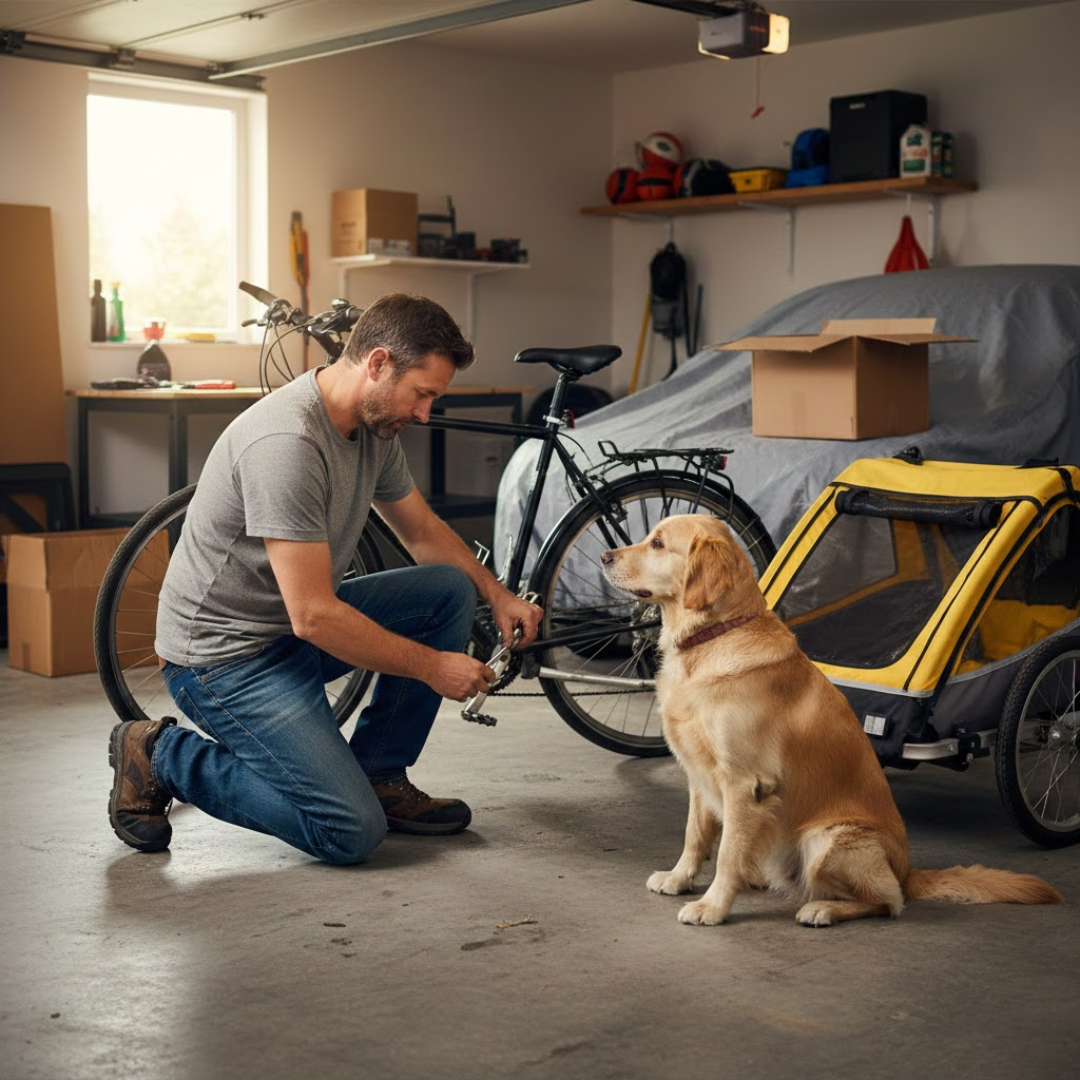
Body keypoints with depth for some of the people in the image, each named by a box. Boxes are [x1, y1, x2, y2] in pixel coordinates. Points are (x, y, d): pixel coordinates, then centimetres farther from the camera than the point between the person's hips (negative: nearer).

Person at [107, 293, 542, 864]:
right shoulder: (287, 442, -29)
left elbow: (423, 529, 18)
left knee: (451, 590, -3)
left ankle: (379, 776, 7)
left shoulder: (374, 427, 1)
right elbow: (315, 617, -29)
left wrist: (497, 596, 3)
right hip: (228, 655, -9)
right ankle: (162, 755, 1)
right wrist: (432, 665, -20)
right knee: (352, 832, -16)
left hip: (299, 627, 9)